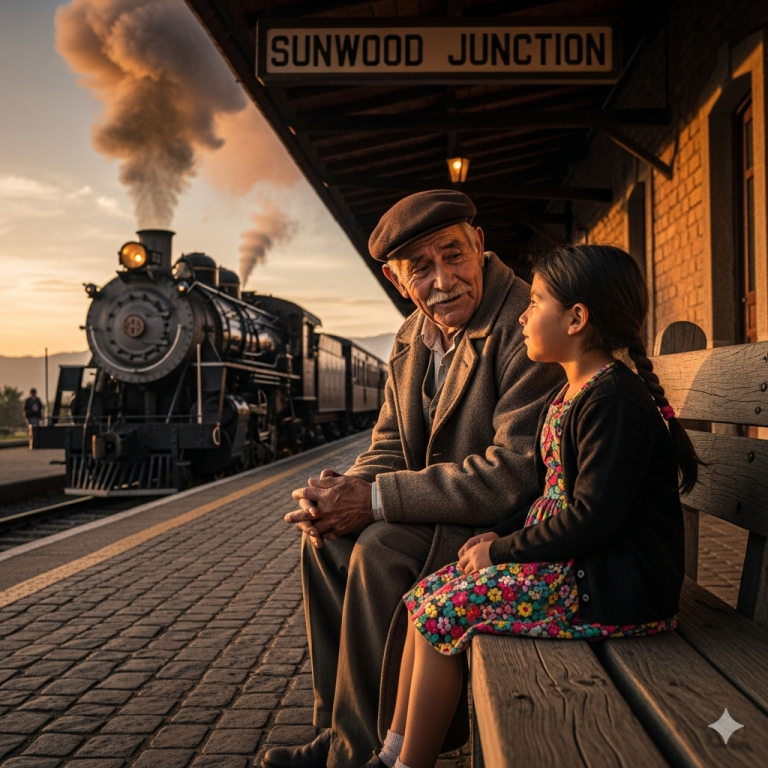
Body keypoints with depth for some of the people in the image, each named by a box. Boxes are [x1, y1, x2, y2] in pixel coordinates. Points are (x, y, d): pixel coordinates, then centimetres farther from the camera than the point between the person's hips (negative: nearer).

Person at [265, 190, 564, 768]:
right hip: (450, 505, 9)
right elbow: (392, 444, 9)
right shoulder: (413, 337, 5)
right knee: (327, 539, -3)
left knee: (381, 550, -25)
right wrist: (346, 492, -15)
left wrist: (376, 499, -27)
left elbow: (517, 471, -29)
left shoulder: (527, 328, -23)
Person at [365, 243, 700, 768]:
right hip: (576, 566, 10)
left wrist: (502, 551, -14)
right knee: (428, 593, 3)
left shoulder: (614, 399, -19)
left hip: (615, 589, -10)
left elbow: (592, 518, -23)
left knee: (445, 611, -13)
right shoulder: (571, 395, 13)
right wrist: (500, 536, 2)